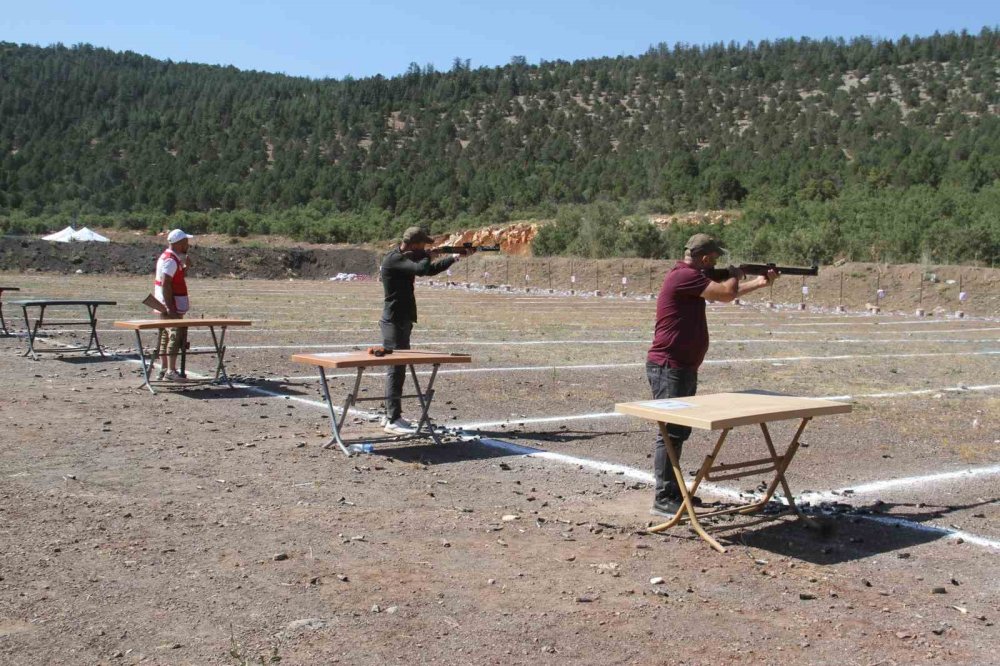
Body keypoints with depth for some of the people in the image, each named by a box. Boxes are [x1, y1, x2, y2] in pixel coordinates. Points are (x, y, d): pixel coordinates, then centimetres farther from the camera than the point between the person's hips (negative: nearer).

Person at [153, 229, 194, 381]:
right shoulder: (170, 260, -16)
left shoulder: (172, 258, 16)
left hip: (169, 306, 10)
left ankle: (164, 369, 18)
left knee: (165, 337, 12)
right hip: (171, 306, -10)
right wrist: (170, 308, -25)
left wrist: (186, 267, 10)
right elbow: (165, 284, -23)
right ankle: (170, 371, -9)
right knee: (175, 336, -9)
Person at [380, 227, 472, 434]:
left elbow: (431, 270, 20)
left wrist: (455, 257, 15)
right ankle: (393, 420, -8)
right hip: (394, 321, -10)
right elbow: (422, 269, -29)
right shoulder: (393, 259, -16)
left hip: (402, 321, 10)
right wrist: (426, 256, -8)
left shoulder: (406, 258, 14)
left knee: (398, 368, 14)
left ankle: (391, 414, 21)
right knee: (396, 369, -9)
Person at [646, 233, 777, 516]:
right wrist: (735, 276, 3)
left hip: (684, 368, 11)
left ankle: (673, 490, 25)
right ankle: (662, 499, -5)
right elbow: (727, 293, -19)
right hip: (668, 367, -11)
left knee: (680, 431, 16)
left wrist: (760, 282, 27)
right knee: (670, 432, -8)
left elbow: (723, 293, 27)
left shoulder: (692, 277, 15)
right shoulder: (684, 276, -17)